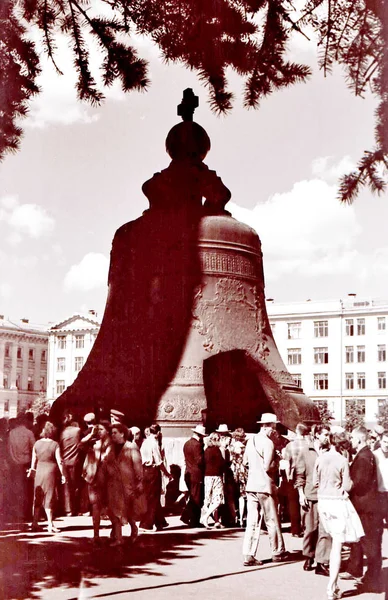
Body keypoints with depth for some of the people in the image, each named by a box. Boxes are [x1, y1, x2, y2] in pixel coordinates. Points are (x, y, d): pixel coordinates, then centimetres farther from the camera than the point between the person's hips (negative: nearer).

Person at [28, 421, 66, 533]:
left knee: (38, 498, 13)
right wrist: (62, 474, -5)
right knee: (49, 498, 2)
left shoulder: (37, 443, 0)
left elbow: (34, 459, 7)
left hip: (39, 470, 3)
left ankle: (34, 523, 17)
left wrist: (32, 469, 23)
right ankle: (50, 525, 1)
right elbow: (59, 461, -11)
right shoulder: (55, 444, -10)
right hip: (50, 471, -3)